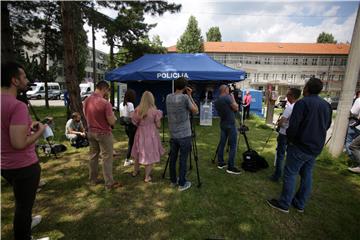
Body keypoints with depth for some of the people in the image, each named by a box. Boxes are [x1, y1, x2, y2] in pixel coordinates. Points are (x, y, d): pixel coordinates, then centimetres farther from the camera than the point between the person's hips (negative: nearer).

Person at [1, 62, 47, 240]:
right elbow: (19, 143, -29)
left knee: (21, 201, 30)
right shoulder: (18, 106, -24)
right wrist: (39, 131, -14)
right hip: (24, 166, -9)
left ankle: (25, 223, 52)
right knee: (24, 204, 11)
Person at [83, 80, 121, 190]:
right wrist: (112, 116, 1)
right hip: (104, 133, -7)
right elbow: (112, 122, -19)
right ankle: (109, 183, 12)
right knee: (107, 158, 2)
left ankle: (93, 179, 32)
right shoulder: (105, 103, -23)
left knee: (93, 156, 18)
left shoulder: (86, 101, 1)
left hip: (91, 132, 8)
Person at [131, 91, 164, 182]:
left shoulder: (137, 110, -5)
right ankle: (147, 177, 18)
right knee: (150, 155, 9)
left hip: (140, 134, 4)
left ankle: (135, 171, 41)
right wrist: (158, 115, 5)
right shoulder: (154, 111, -14)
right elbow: (158, 126, -8)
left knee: (138, 153, 22)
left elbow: (134, 123, 2)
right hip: (151, 135, -4)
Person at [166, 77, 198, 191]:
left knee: (173, 158, 14)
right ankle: (182, 184, 15)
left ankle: (173, 181, 29)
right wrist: (190, 96, 0)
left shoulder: (168, 97, 4)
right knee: (183, 160, 4)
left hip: (173, 135, 6)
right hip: (184, 135, -5)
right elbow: (195, 111, -3)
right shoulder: (184, 97, -13)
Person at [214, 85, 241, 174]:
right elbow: (236, 108, -8)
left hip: (222, 125, 8)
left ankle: (220, 163, 21)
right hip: (230, 125, -8)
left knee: (222, 144, 13)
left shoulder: (216, 101, 9)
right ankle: (230, 167, 1)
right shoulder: (227, 98, -14)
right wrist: (233, 98, 4)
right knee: (233, 146, -2)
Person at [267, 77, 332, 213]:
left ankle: (284, 204, 10)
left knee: (290, 174, 1)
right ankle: (300, 204, 27)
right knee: (307, 175, 15)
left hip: (300, 146, -7)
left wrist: (290, 139, -3)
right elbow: (327, 126, 17)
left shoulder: (302, 102, -15)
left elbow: (293, 125, -20)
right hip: (316, 147, 8)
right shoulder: (326, 105, 8)